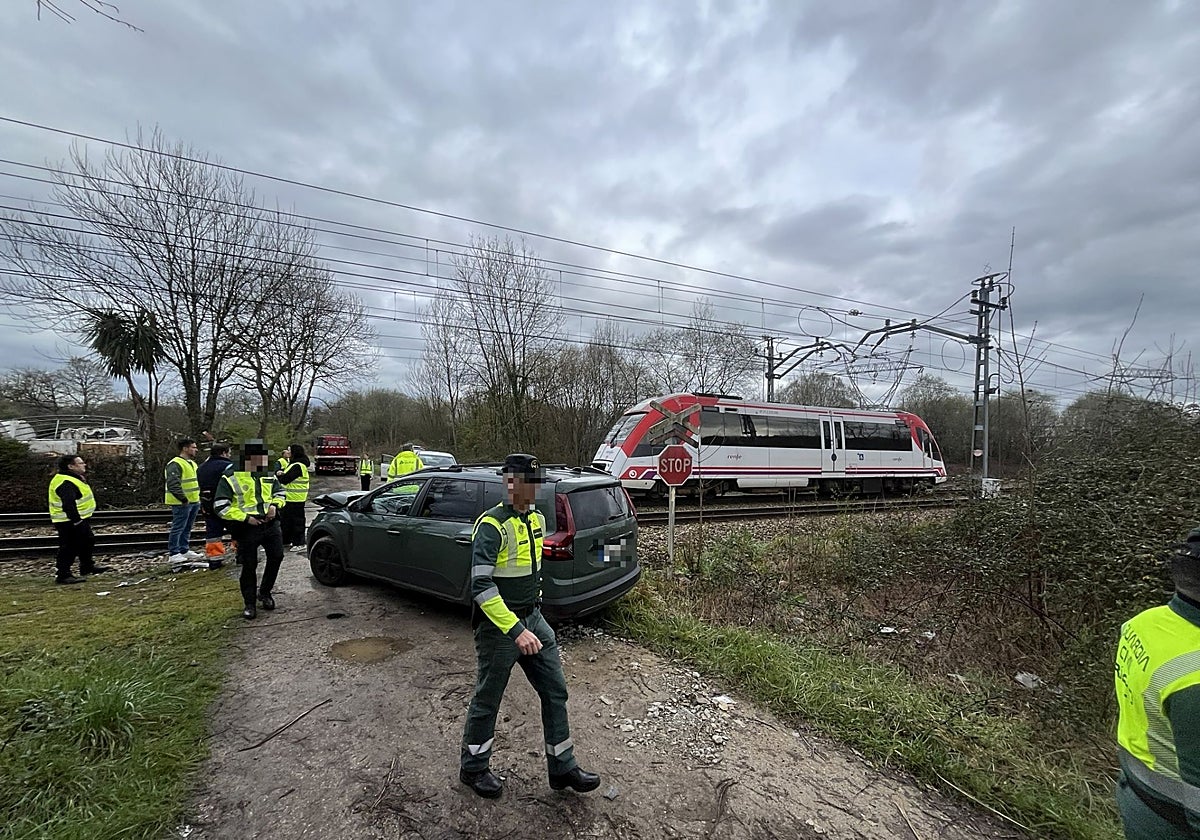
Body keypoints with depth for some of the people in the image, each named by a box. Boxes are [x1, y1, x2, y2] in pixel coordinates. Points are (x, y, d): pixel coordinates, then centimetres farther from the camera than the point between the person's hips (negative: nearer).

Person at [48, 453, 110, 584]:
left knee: (88, 540, 21)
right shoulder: (65, 483, -23)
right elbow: (68, 505, -30)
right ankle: (63, 575, 5)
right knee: (70, 547, -4)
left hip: (79, 519, 11)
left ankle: (87, 567, 35)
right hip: (69, 522, -11)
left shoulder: (74, 479, 12)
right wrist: (77, 522, -29)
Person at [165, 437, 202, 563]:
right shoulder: (175, 464, -15)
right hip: (181, 504, -9)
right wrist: (183, 499, -20)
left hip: (193, 502, 9)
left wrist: (199, 497, 17)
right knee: (178, 528, -2)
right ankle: (174, 554, 5)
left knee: (187, 529, 17)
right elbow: (173, 484, -23)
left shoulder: (192, 463, 16)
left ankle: (184, 550, 26)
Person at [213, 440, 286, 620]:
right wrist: (245, 517, -16)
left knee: (276, 557, 3)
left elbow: (279, 493, 23)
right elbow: (220, 506, -10)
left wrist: (275, 504, 0)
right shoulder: (231, 478, -7)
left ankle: (265, 592, 26)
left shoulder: (269, 476, 10)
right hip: (247, 528, -4)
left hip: (270, 523, 5)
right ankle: (249, 604, 19)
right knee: (249, 566, 3)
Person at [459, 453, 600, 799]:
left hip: (533, 619, 7)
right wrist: (515, 630, -31)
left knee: (555, 691, 12)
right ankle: (473, 768, 36)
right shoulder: (492, 525, -22)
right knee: (488, 699, 12)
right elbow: (481, 586, -27)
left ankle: (562, 768, 28)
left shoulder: (537, 519, 4)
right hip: (498, 626, -7)